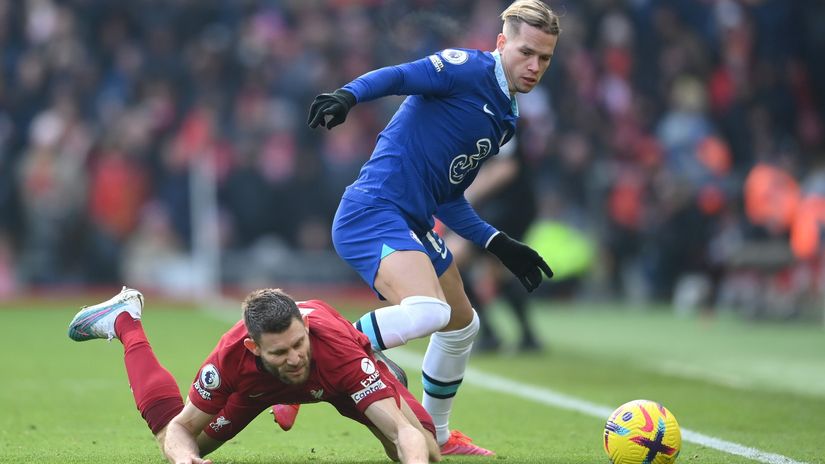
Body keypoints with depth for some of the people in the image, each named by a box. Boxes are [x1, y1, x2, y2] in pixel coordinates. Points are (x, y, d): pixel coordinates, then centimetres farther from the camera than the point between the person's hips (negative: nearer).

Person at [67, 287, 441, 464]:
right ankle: (124, 321, 31)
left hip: (338, 376, 0)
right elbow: (181, 429, -29)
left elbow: (404, 432, -53)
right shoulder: (231, 357, -43)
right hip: (257, 384, 0)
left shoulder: (338, 349, -48)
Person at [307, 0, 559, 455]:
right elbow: (397, 76, -22)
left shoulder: (505, 119, 19)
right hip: (374, 212, -10)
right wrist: (347, 95, -41)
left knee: (461, 326, 26)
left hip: (413, 225, 10)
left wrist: (499, 245, 19)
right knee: (428, 311, -33)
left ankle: (435, 435, 48)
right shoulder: (469, 68, -7)